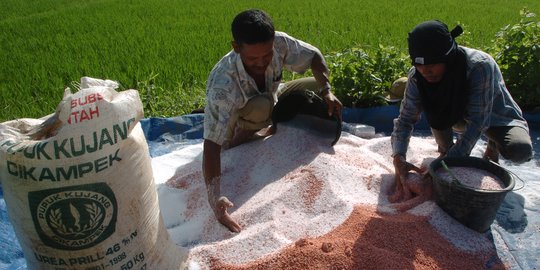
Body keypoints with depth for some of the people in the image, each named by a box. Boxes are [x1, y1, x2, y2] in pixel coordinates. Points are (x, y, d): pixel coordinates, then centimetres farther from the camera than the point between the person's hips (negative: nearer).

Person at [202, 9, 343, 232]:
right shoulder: (222, 86, -43)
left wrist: (326, 91, -26)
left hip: (272, 99, 5)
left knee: (316, 88, -7)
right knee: (260, 107, -37)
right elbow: (211, 144, -45)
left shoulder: (279, 43, -30)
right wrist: (214, 199, -54)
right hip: (236, 126, -5)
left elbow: (314, 56, -11)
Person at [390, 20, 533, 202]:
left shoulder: (480, 66, -35)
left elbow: (478, 121, -35)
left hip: (498, 117, -2)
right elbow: (406, 119, -22)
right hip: (460, 117, 3)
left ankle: (493, 146, 4)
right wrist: (399, 158, -38)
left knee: (520, 150, -32)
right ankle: (446, 149, -3)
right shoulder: (417, 76, -24)